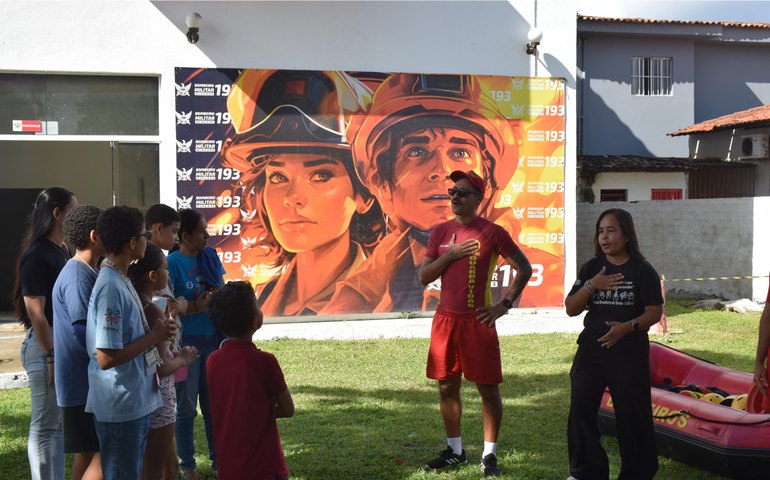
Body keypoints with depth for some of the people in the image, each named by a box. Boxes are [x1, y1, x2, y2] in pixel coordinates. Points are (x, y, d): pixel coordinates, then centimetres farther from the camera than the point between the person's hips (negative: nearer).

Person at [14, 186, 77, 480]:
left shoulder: (62, 251, 11)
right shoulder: (37, 255, -15)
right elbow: (35, 313, -19)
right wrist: (51, 357, -20)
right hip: (45, 346, -9)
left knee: (59, 422, 15)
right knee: (45, 425, 0)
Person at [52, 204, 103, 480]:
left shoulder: (87, 272, 13)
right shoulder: (79, 277, -19)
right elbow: (88, 335, -23)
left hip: (87, 383, 10)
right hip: (86, 384, -10)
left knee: (89, 452, 15)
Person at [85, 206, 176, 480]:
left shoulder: (120, 280, 8)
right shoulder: (111, 288, -22)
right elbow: (105, 357, -25)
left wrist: (155, 332, 3)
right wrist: (153, 337, -16)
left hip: (136, 401, 9)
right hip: (121, 406, -9)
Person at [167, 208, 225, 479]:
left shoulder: (210, 257, 5)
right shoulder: (172, 263, -11)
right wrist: (195, 307, -21)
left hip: (213, 337, 5)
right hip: (187, 341, -5)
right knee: (187, 406, 6)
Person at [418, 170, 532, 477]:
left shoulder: (492, 233, -6)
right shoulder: (440, 232, 8)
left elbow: (524, 269, -2)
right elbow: (424, 277, 6)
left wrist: (504, 306, -6)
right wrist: (449, 255, -9)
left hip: (478, 321, -4)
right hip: (445, 320, 5)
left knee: (488, 388, 2)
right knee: (447, 387, 11)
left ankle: (489, 454, 14)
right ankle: (454, 450, 25)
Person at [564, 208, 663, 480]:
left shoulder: (643, 271, -5)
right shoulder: (591, 268, 4)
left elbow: (654, 313, -7)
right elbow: (571, 309, 0)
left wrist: (628, 327, -24)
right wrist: (591, 285, -16)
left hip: (629, 353, -3)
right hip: (591, 350, 4)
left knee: (632, 414, 4)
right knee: (580, 410, 2)